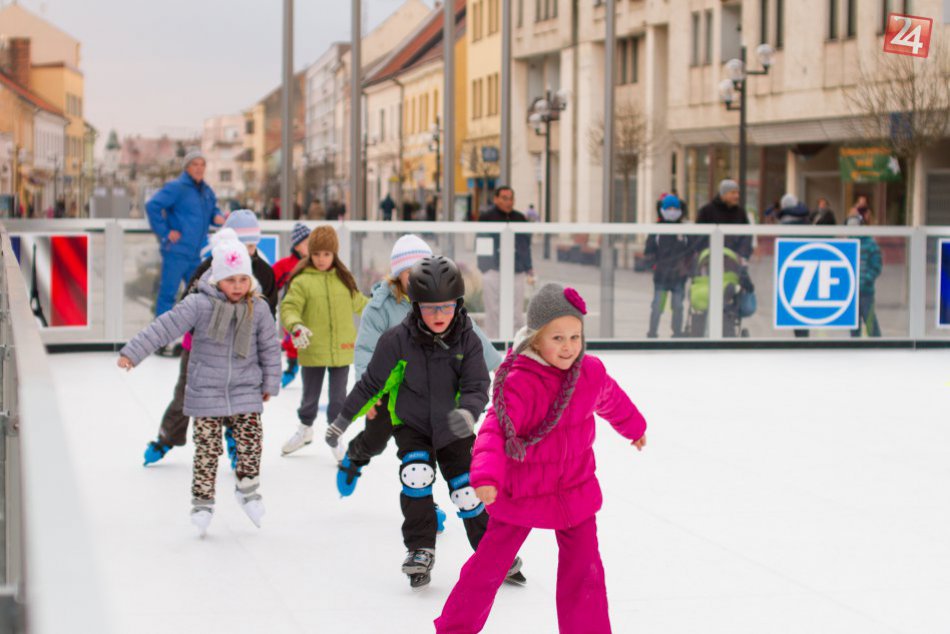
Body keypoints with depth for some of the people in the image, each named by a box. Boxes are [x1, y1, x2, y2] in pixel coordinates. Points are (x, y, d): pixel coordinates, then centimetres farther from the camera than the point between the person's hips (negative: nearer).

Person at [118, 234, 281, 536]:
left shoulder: (258, 308, -4)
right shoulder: (199, 304, -13)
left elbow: (270, 347, 6)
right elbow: (164, 327, -16)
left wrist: (270, 384, 9)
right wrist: (132, 353, -20)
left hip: (246, 391, 2)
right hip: (206, 392, -2)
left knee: (250, 440, -3)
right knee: (207, 449, 1)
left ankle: (248, 489, 22)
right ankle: (202, 501, 15)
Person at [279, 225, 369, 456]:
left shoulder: (343, 278, 4)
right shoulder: (302, 280, -8)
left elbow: (358, 302, 19)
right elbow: (289, 307, -14)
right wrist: (295, 326, -32)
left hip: (341, 350, 2)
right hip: (312, 350, -2)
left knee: (338, 397, 10)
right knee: (310, 396, 15)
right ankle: (305, 429, 39)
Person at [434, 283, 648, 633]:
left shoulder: (591, 371, -7)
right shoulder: (518, 383, -24)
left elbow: (612, 400, 15)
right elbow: (495, 431, -32)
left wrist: (634, 427, 35)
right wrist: (486, 476, -50)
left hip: (575, 491, 3)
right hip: (520, 494, -3)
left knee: (584, 570, 2)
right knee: (489, 564, 7)